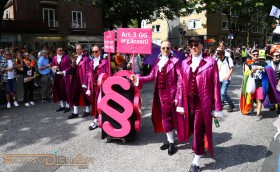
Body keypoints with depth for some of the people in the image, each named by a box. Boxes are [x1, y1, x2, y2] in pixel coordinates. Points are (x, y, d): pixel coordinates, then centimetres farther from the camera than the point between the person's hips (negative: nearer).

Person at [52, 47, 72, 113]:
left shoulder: (66, 57, -2)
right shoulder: (54, 58, 10)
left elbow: (70, 67, -4)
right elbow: (52, 66, 18)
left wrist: (64, 72, -13)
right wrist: (53, 68, -4)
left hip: (64, 76, -4)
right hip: (57, 76, 5)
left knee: (66, 91, -2)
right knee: (59, 91, 9)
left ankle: (67, 106, 7)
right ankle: (62, 105, 21)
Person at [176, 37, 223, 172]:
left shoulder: (210, 62, -6)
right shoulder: (185, 63, 6)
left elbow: (216, 86, -6)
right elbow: (181, 84, 7)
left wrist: (217, 108, -7)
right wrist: (180, 104, 6)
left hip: (203, 103, -4)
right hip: (189, 102, 4)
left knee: (199, 131, 1)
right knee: (193, 129, 16)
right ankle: (200, 147, 44)